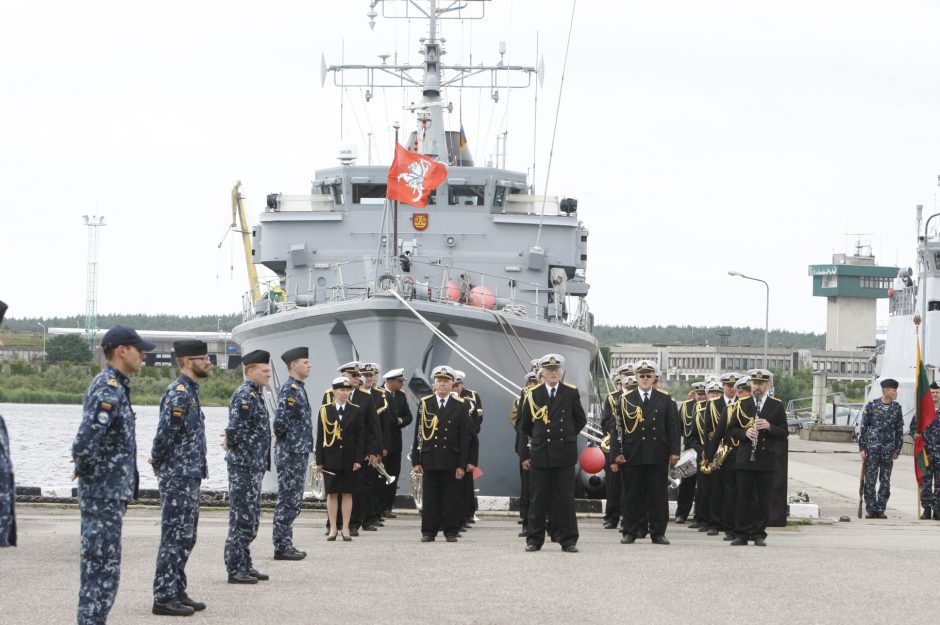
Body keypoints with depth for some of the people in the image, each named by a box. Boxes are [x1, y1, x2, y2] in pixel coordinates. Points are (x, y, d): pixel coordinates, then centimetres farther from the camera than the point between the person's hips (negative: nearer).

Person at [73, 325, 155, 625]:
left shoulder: (114, 386, 14)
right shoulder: (108, 390, -18)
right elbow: (84, 443, -29)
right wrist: (85, 470, -12)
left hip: (111, 494, 10)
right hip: (104, 493, -10)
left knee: (99, 567, 14)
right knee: (103, 569, -7)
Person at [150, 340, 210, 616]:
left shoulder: (190, 391, 15)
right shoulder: (178, 393, -17)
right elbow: (165, 434, -22)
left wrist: (158, 462, 10)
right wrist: (159, 463, -8)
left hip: (189, 478, 10)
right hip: (178, 478, -10)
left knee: (184, 538, 14)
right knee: (174, 537, -6)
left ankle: (177, 592, 20)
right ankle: (164, 598, -2)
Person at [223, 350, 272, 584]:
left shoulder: (255, 394, 14)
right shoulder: (244, 395, -17)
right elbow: (235, 428, -26)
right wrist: (231, 445, -9)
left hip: (254, 465, 10)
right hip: (244, 465, -10)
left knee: (250, 518, 14)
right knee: (243, 518, -5)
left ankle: (244, 565, 21)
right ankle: (235, 569, 0)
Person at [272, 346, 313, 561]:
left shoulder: (298, 389, 16)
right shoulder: (289, 390, -16)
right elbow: (281, 422, -23)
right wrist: (282, 438, -6)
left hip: (299, 453, 10)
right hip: (291, 453, -10)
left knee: (292, 501, 13)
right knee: (288, 501, -5)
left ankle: (285, 544, 18)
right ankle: (281, 547, -1)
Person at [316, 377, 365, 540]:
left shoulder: (356, 411, 3)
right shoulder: (325, 410, 3)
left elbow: (360, 437, 1)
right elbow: (320, 437, 2)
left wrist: (358, 459, -7)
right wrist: (319, 460, -2)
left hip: (349, 458, 0)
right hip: (331, 458, 0)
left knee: (347, 493, 3)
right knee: (331, 493, 3)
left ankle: (346, 529, 8)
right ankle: (333, 528, 8)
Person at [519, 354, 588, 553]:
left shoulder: (571, 393, 5)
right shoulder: (532, 395, 6)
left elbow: (581, 420, 16)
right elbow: (524, 426, 11)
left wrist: (567, 436, 9)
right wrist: (525, 454, 7)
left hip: (564, 454, 0)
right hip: (540, 454, 0)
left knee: (565, 499, 0)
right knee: (537, 499, 2)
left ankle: (568, 540, 4)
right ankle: (534, 540, 9)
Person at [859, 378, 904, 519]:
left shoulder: (897, 408, 6)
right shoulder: (871, 405, -3)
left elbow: (899, 430, 11)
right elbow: (863, 428, 0)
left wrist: (897, 450, 7)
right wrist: (862, 448, -4)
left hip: (888, 451, 3)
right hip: (872, 449, -2)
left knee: (885, 482, 4)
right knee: (870, 481, -1)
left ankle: (880, 509, 10)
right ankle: (870, 509, 7)